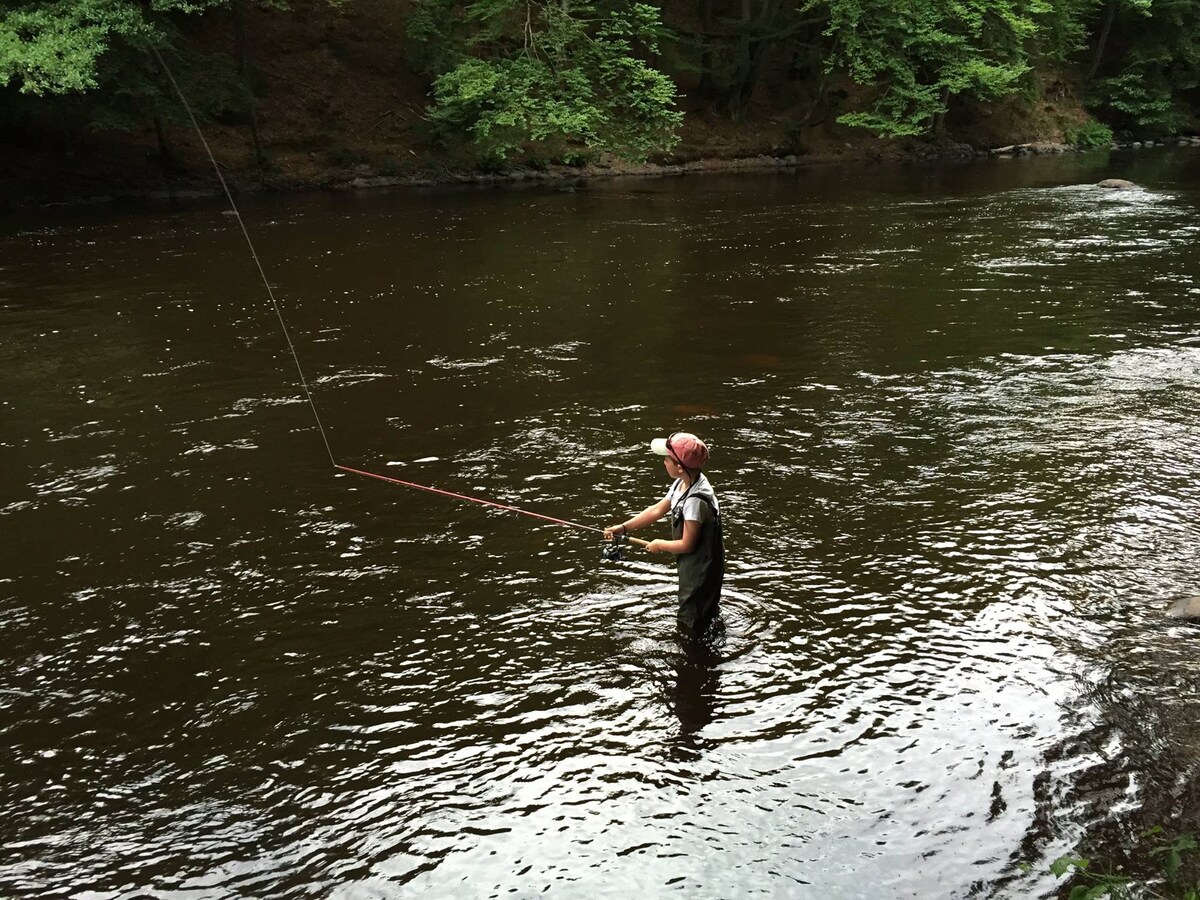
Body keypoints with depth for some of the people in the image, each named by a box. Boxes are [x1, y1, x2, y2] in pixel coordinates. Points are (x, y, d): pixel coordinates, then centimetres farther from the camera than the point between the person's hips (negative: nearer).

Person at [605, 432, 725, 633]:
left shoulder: (695, 500, -33)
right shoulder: (682, 483, -5)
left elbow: (687, 544, -27)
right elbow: (656, 510, 4)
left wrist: (660, 545, -10)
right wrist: (623, 527, 0)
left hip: (701, 569, -9)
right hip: (692, 564, 9)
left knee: (692, 625, 9)